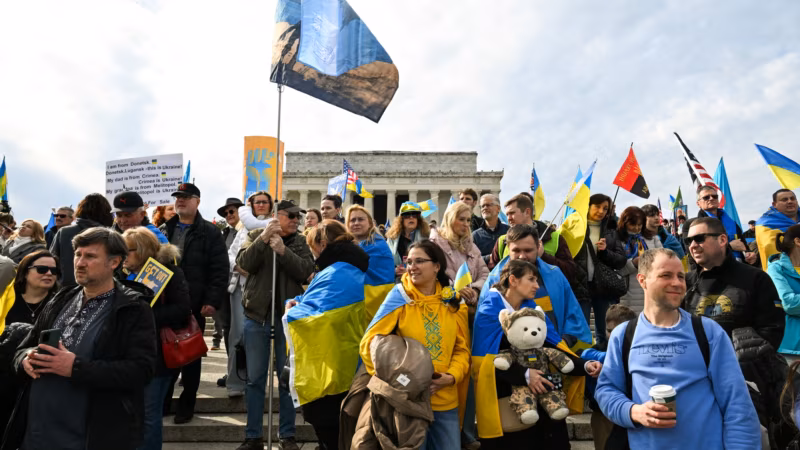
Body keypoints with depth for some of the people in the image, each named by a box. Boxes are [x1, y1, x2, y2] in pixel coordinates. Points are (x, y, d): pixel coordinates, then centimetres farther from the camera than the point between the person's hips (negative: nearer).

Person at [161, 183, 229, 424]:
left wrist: (212, 301, -16)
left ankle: (187, 403, 18)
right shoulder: (163, 230, 12)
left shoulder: (209, 232, -2)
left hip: (194, 304, -4)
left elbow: (220, 270, -8)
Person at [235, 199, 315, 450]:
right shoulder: (255, 236, 3)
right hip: (257, 314, 0)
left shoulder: (300, 242, 5)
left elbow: (306, 272, -11)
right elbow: (244, 264, -12)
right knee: (255, 378, 7)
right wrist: (263, 239, -22)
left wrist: (282, 250, -21)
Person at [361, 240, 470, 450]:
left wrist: (452, 376, -9)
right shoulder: (399, 298, -6)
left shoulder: (453, 302, 3)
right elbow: (369, 343, -8)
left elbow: (462, 349, 7)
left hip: (446, 400, 3)